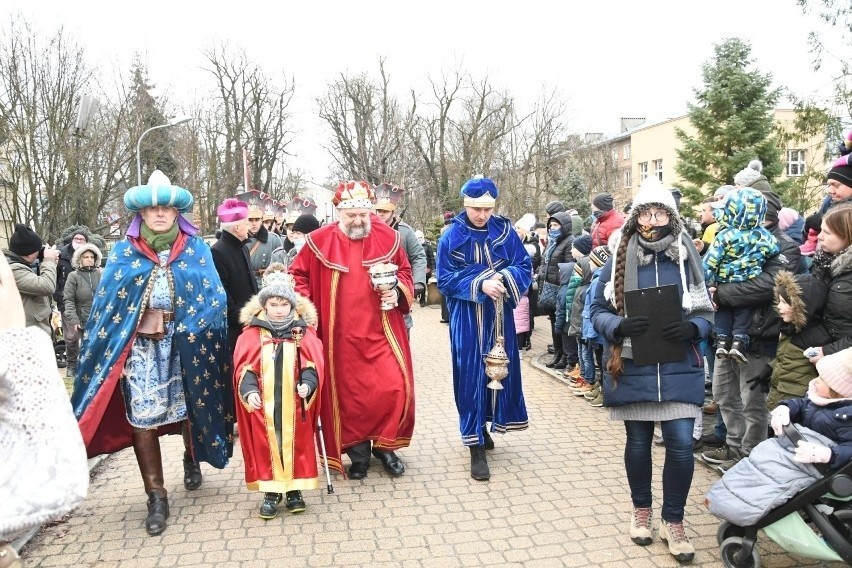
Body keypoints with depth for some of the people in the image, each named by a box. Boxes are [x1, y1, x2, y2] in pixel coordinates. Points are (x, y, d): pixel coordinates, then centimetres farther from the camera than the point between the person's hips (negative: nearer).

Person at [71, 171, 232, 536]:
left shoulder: (196, 249, 5)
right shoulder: (123, 252, 6)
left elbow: (213, 296, 0)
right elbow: (106, 302, 3)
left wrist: (190, 326, -12)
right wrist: (109, 344, -6)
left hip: (187, 342, 0)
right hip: (140, 344, 0)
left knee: (190, 407, 10)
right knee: (142, 417, -3)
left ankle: (192, 458, 41)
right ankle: (157, 497, 8)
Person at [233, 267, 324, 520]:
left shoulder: (304, 333, 2)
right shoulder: (252, 335, 1)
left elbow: (312, 366, -2)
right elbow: (244, 368, -3)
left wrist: (308, 384, -20)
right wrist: (249, 391, -19)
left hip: (294, 404, 0)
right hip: (264, 405, 0)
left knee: (295, 444, 6)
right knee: (267, 446, 6)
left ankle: (294, 489, 20)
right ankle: (271, 492, 19)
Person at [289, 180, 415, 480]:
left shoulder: (388, 237, 0)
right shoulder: (319, 241, -3)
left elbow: (404, 271, 12)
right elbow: (298, 275, 7)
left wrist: (398, 292, -7)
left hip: (381, 332, 1)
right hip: (341, 337, 0)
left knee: (394, 388, -5)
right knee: (348, 395, 7)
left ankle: (385, 445, 19)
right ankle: (358, 452, 26)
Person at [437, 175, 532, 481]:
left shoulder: (505, 231, 0)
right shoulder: (451, 236, -6)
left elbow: (525, 267, 1)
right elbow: (445, 280, -6)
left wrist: (505, 278, -20)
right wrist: (480, 284, -20)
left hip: (499, 316, 3)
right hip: (467, 320, -3)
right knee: (471, 376, -2)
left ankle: (484, 427, 34)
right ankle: (476, 446, 6)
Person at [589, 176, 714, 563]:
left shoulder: (687, 257, 0)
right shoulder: (619, 258, -2)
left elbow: (706, 313, 6)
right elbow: (597, 310, 1)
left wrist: (692, 328, -16)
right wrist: (620, 325, -19)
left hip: (678, 370, 1)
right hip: (632, 369, 0)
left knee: (681, 445, -2)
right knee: (638, 443, 12)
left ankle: (673, 522, 19)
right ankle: (641, 509, 35)